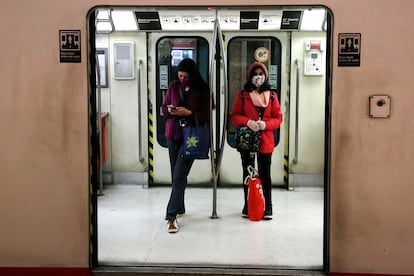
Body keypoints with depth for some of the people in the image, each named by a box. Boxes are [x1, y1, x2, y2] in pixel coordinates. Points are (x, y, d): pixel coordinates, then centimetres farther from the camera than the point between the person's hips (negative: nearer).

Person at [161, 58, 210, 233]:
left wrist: (189, 113, -19)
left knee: (179, 176, -12)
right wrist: (169, 111, -9)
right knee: (176, 175, 14)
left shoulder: (202, 90, -5)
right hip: (173, 135, 5)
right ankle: (179, 207, 31)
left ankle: (171, 216, -11)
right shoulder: (173, 86, 6)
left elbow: (206, 116, -5)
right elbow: (163, 108, 13)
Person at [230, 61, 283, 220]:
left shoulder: (271, 95, 5)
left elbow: (278, 118, 4)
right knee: (247, 173, 9)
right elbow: (234, 116, 2)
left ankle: (268, 207, 10)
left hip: (265, 141, 0)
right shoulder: (243, 94, 4)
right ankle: (247, 205, 19)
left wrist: (265, 124, -15)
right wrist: (248, 122, -16)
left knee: (264, 174, 2)